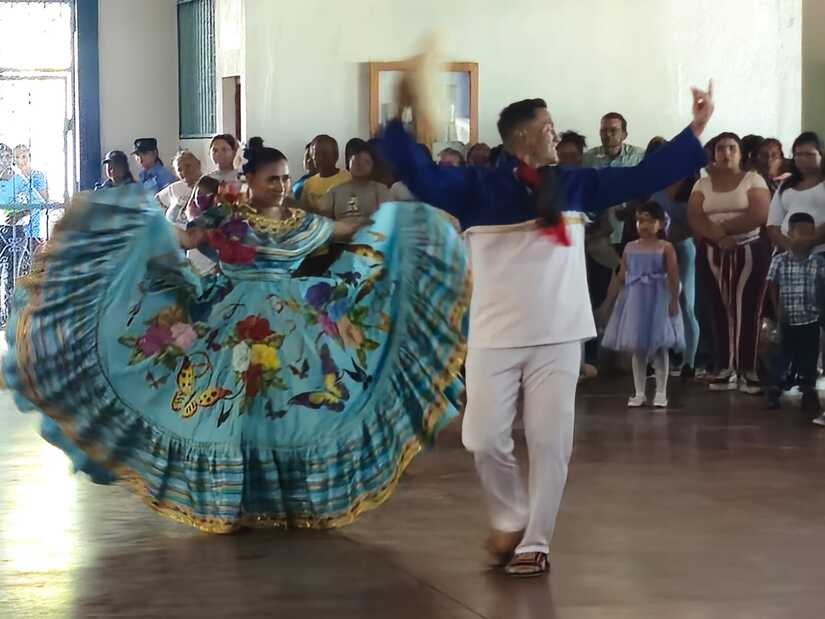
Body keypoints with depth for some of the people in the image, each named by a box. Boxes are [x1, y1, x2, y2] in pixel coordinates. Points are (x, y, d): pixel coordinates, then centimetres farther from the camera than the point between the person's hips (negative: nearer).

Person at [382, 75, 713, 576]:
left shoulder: (575, 184, 8)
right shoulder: (476, 186, -2)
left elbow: (645, 177, 9)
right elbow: (422, 177, -15)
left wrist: (695, 131, 5)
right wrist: (407, 121, -29)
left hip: (559, 337, 2)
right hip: (494, 338, -2)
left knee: (550, 442, 1)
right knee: (486, 440, -2)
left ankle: (535, 542, 11)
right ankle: (511, 520, 23)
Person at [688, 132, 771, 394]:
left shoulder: (753, 180, 1)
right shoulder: (702, 184, 9)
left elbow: (759, 215, -13)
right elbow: (694, 218, -3)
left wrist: (721, 227, -15)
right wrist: (719, 237, -20)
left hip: (750, 252, -3)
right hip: (712, 254, 3)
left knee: (748, 310, -5)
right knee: (720, 310, 2)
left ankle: (748, 370, -2)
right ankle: (725, 369, 7)